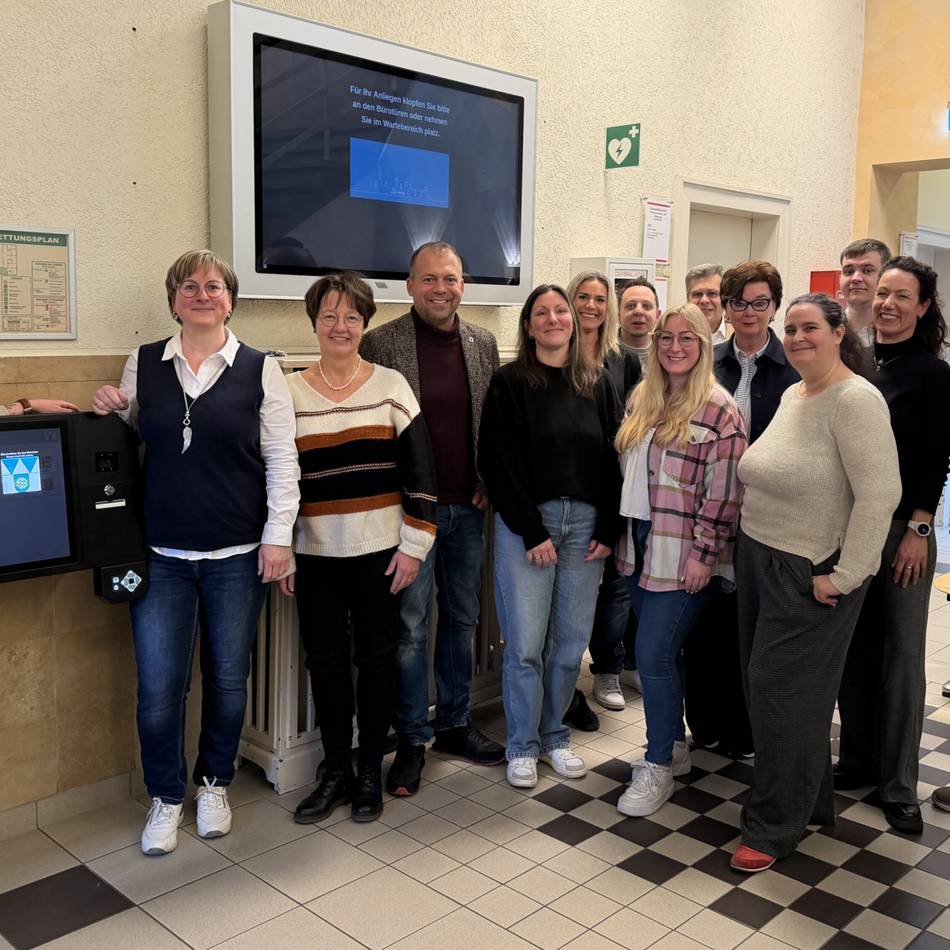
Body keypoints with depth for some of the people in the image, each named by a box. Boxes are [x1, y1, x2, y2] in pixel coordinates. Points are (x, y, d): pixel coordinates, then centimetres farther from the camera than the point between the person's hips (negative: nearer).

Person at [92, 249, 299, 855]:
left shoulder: (260, 370, -1)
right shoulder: (144, 364, 6)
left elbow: (282, 461, -2)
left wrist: (278, 536, -7)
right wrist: (110, 413, -4)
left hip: (237, 556, -1)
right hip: (162, 556, 1)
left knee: (228, 679, 11)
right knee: (158, 687, 2)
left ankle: (215, 783, 34)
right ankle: (166, 798, 25)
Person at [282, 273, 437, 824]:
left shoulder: (391, 386, 0)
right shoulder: (290, 393, 3)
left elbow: (420, 472, -1)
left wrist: (414, 545, -5)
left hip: (379, 550, -1)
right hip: (315, 552, 1)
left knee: (377, 656, 8)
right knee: (326, 659, 8)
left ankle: (371, 772, 24)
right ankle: (335, 771, 25)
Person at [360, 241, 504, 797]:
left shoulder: (484, 344, 7)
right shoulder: (381, 344, -6)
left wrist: (490, 483, 3)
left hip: (468, 507, 5)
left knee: (462, 618, 14)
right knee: (411, 626, 3)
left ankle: (455, 725, 31)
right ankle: (412, 741, 18)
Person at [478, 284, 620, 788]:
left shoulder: (596, 383, 10)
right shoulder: (509, 383, -1)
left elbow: (611, 459, 8)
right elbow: (498, 463, -6)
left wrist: (607, 530, -1)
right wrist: (532, 532, -11)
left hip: (585, 524, 3)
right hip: (524, 524, -3)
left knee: (571, 641, 7)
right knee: (525, 643, -1)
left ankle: (554, 736, 25)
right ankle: (522, 747, 16)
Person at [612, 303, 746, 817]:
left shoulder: (719, 410, -11)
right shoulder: (641, 399, 9)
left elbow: (723, 493, -14)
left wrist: (703, 554, -15)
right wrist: (620, 533, 12)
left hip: (682, 555, -6)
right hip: (640, 545, 7)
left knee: (653, 654, -6)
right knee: (662, 651, 15)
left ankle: (658, 767, 10)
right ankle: (674, 745, 31)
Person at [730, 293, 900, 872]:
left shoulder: (856, 400, -16)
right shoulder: (791, 395, 10)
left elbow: (880, 494, -22)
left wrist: (843, 577, -22)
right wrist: (752, 547, 11)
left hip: (811, 576, -8)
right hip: (760, 562, 8)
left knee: (781, 691, -2)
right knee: (765, 687, 14)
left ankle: (775, 828, 15)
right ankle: (812, 801, 33)